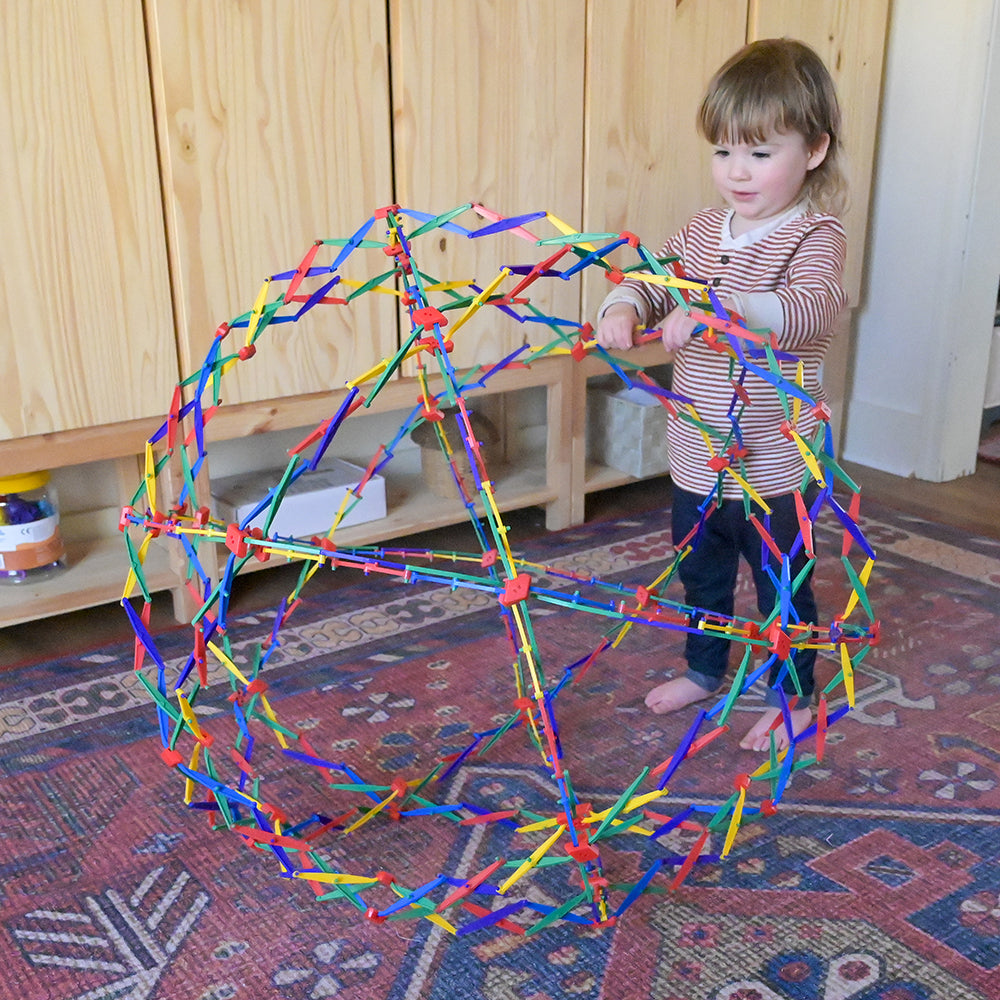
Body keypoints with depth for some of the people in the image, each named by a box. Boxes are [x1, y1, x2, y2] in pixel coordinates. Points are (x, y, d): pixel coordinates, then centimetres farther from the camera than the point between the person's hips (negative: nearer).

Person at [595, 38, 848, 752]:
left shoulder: (816, 235, -16)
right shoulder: (704, 231, 4)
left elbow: (811, 308, -34)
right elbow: (655, 277, 6)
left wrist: (724, 309, -51)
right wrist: (624, 307, -19)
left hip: (775, 468, -6)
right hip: (697, 459, 6)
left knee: (782, 585, 12)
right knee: (701, 574, 23)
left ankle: (792, 697, 34)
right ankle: (704, 670, 46)